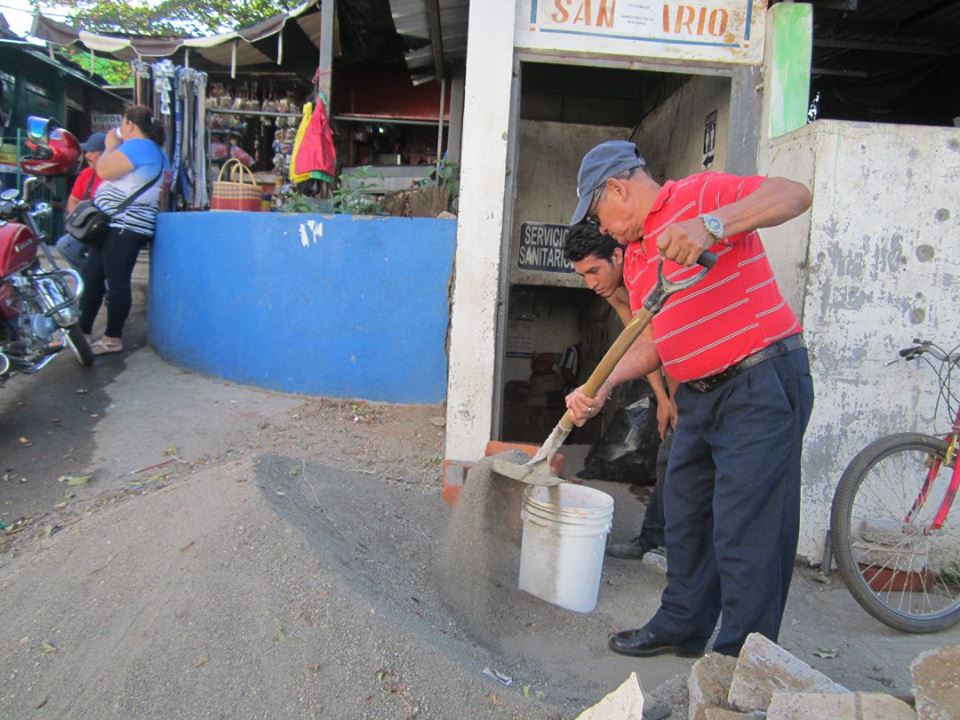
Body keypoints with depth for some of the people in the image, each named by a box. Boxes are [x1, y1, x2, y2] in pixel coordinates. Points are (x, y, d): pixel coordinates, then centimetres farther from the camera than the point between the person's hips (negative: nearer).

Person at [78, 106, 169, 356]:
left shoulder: (137, 145, -11)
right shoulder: (156, 152, 21)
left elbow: (104, 171, -17)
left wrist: (111, 146, -3)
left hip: (123, 225, -11)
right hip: (118, 225, 11)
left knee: (116, 281, -8)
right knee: (90, 277, 13)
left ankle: (113, 339, -3)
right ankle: (83, 332, 19)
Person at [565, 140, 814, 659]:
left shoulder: (700, 195, -8)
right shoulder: (634, 257, 16)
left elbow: (795, 194, -23)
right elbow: (653, 341, 13)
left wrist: (712, 225, -36)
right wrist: (602, 387, 0)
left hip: (761, 383, -9)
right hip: (699, 396, 9)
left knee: (745, 533, -5)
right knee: (685, 515, 18)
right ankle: (682, 627, 36)